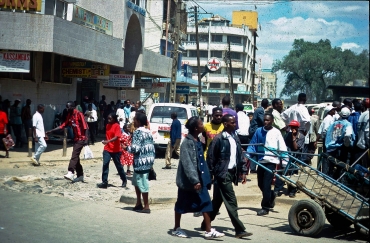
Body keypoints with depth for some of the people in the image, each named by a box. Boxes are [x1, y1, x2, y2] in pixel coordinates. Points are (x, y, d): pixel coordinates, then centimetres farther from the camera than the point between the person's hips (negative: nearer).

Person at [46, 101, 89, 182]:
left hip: (81, 138, -8)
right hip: (75, 139, 8)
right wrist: (51, 131, 10)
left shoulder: (79, 114, -13)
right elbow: (63, 125, 14)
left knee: (74, 155, -18)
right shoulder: (69, 115, 11)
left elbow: (85, 127, -17)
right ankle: (80, 175, 15)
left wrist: (86, 139, -24)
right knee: (76, 157, 9)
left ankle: (71, 173, -27)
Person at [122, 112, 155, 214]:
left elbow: (135, 148, -20)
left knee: (142, 183, -2)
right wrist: (151, 159, 21)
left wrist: (126, 148, -3)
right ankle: (139, 203, 26)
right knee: (136, 181, 20)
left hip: (141, 162, -9)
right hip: (148, 161, 9)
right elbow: (152, 147, 15)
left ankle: (146, 207, 3)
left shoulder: (137, 132, -13)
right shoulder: (148, 132, 13)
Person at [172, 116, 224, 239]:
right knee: (181, 205, 9)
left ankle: (209, 231, 4)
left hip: (199, 179, 7)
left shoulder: (198, 141, 7)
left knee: (205, 203, 1)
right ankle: (176, 228, 24)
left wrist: (206, 178, 13)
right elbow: (187, 163, -24)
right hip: (187, 180, -7)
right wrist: (194, 180, -29)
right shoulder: (187, 143, -18)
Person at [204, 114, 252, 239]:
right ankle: (239, 230, -5)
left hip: (232, 172, 8)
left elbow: (239, 155, 16)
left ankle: (205, 224, 28)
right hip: (223, 173, -8)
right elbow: (210, 157, -10)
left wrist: (243, 171, 10)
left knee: (217, 201, 16)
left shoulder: (235, 138, 11)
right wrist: (210, 174, -10)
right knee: (231, 202, -8)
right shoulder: (219, 139, -11)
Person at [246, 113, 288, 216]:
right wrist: (247, 154, -10)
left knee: (266, 185, -6)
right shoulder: (259, 131, 3)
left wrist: (285, 163, -6)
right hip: (261, 161, 4)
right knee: (260, 184, 13)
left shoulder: (276, 132, -5)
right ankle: (271, 196, 42)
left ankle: (265, 207, 5)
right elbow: (253, 145, 6)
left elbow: (282, 148, -3)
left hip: (271, 162, -4)